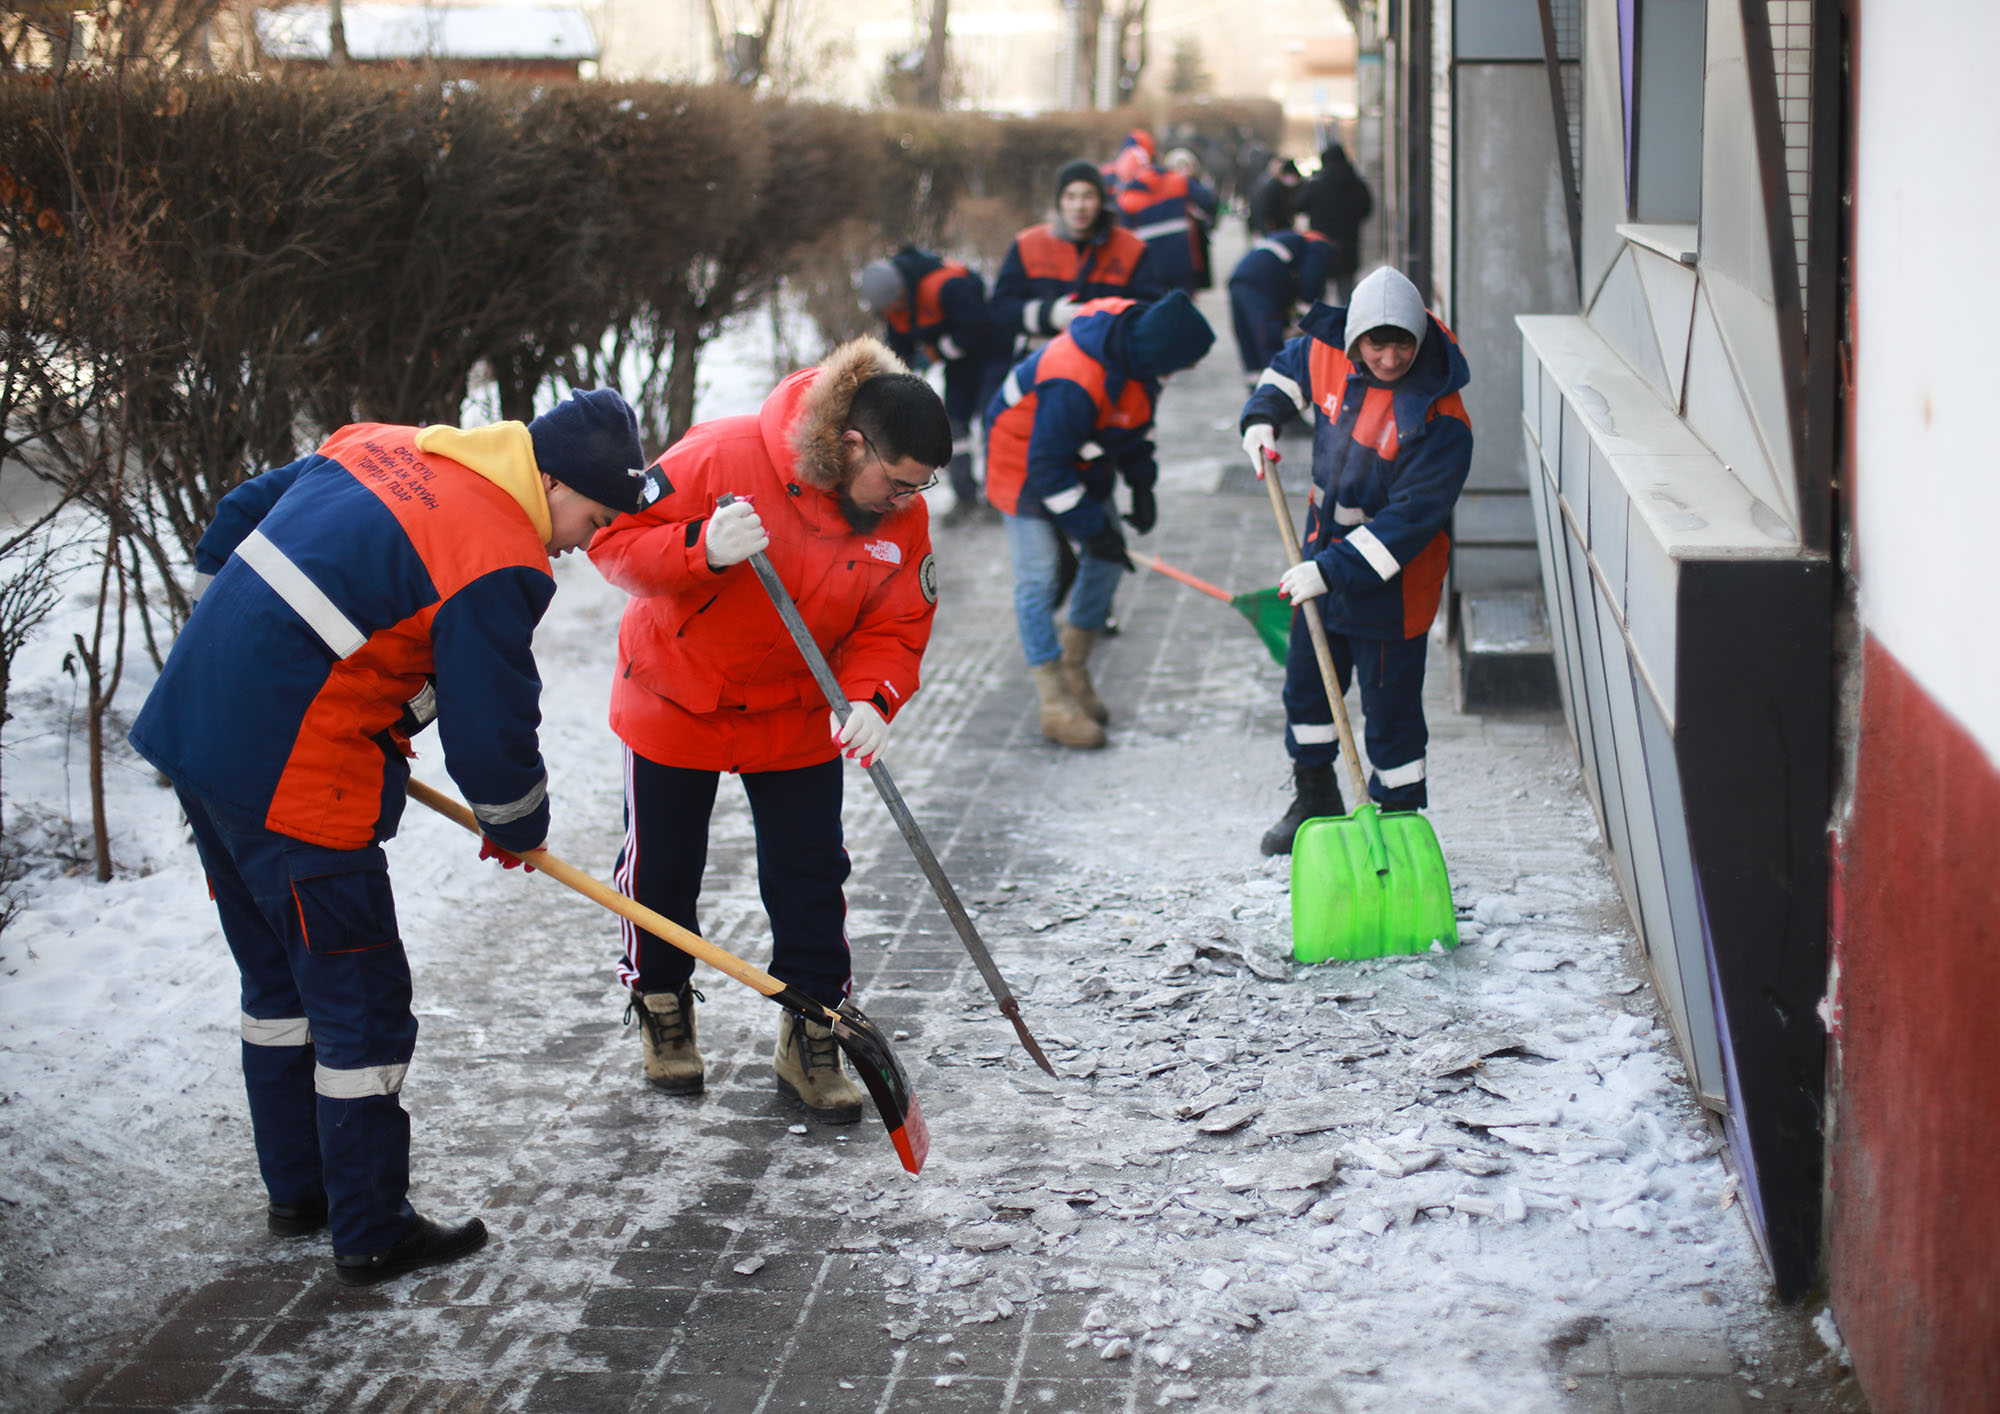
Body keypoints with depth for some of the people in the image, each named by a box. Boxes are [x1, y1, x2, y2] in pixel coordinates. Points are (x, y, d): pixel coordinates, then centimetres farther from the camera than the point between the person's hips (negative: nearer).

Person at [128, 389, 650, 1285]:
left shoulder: (376, 448, 10)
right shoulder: (498, 563, -16)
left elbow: (235, 522, 20)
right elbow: (491, 733, -13)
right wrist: (517, 832, 8)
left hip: (192, 726, 9)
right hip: (297, 784, -9)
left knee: (277, 976, 22)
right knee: (360, 1002, 3)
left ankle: (298, 1190, 35)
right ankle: (371, 1235, 13)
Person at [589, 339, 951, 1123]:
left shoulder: (902, 518, -14)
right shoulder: (724, 456, -29)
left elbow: (895, 628, -8)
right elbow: (617, 539, -23)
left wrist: (870, 699, -28)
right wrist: (703, 550, -41)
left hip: (796, 716, 3)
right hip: (677, 700, -3)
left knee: (811, 875, 3)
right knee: (663, 867, 11)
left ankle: (811, 1041, 19)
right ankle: (661, 1007, 37)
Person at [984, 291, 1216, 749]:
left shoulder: (1136, 330, -16)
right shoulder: (1075, 384, -41)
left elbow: (1137, 412, 4)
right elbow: (1047, 468, -31)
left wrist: (1141, 483, -1)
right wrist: (1093, 529, -23)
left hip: (1083, 460, 8)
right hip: (1025, 459, -8)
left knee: (1106, 560, 9)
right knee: (1038, 576, -8)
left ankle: (1073, 671, 25)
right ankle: (1055, 705, -3)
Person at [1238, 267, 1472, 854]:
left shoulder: (1440, 421, -27)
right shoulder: (1328, 354, -9)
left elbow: (1409, 518, -28)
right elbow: (1290, 367, 17)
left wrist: (1333, 570, -32)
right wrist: (1263, 417, 0)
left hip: (1392, 579, -7)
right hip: (1326, 546, 7)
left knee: (1390, 703, 0)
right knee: (1307, 679, 20)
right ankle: (1315, 800, 40)